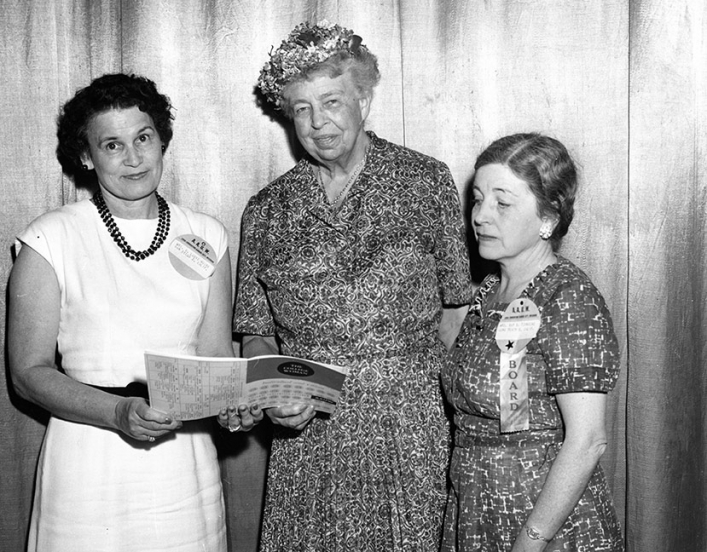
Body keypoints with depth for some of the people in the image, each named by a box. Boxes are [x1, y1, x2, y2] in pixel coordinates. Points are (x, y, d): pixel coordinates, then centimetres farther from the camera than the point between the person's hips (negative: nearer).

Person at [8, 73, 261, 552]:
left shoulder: (206, 237, 5)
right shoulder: (51, 241, -5)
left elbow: (216, 357, 6)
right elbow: (29, 371, -6)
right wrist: (119, 412, -21)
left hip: (186, 463, 3)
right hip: (91, 468, -2)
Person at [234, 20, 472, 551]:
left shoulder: (426, 181, 1)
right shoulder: (267, 209, 6)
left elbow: (456, 306, 4)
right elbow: (256, 333, 9)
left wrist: (420, 378, -5)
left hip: (406, 428, -1)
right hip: (303, 430, 2)